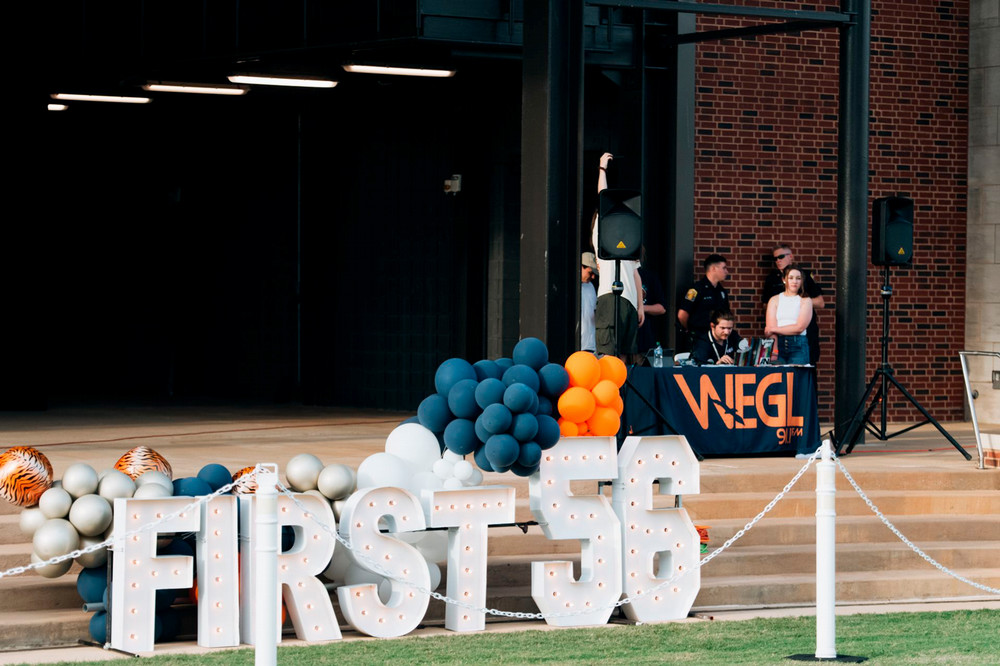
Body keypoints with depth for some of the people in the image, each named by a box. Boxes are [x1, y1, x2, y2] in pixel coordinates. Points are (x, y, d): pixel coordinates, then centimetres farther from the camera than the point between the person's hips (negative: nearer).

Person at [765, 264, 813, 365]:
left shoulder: (805, 301, 8)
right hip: (778, 344, 1)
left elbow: (799, 327, -3)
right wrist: (774, 351, -13)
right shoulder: (775, 300, 12)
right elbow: (771, 327, 1)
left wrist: (774, 329, -3)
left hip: (798, 346, -1)